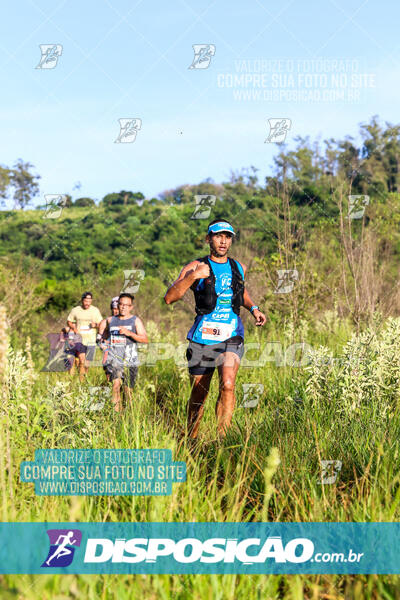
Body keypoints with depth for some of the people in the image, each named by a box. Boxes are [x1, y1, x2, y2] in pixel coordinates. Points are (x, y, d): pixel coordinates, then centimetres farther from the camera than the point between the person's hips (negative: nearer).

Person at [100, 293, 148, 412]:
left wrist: (129, 333, -16)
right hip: (114, 359, 1)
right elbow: (105, 335, 34)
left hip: (130, 360, -1)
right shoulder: (110, 320, 14)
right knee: (116, 384, -19)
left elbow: (145, 340, -6)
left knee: (128, 389, 2)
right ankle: (117, 411, -17)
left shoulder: (135, 320, 4)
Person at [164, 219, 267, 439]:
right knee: (198, 395, 9)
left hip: (231, 337, 1)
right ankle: (191, 439, 30)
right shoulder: (196, 267, 0)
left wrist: (253, 308, 15)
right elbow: (169, 298, -10)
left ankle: (221, 438, -19)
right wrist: (192, 276, -22)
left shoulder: (239, 268, 12)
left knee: (227, 385, -24)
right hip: (202, 338, -1)